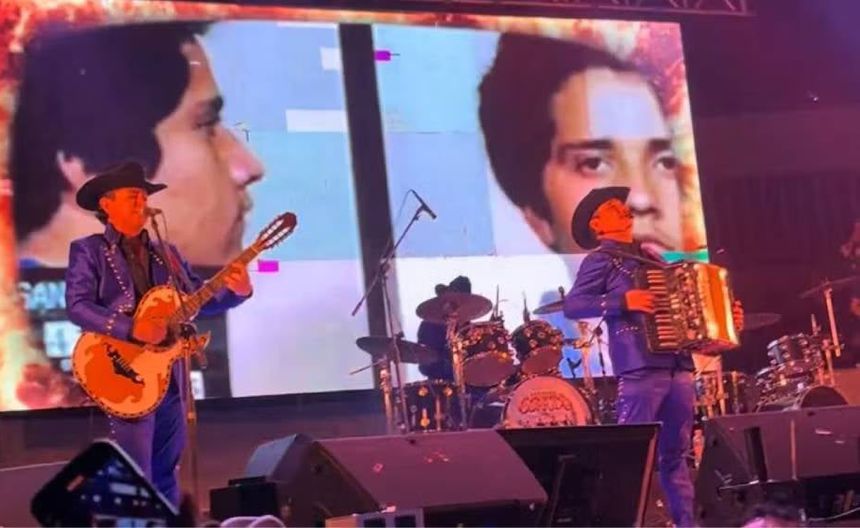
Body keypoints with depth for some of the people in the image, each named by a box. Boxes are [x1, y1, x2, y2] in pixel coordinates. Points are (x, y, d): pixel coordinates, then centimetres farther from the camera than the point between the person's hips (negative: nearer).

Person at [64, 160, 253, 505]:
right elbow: (77, 306, -13)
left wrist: (237, 290, -9)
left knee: (165, 473, 11)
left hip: (169, 374, 6)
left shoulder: (167, 253, 16)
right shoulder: (88, 251, 0)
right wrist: (132, 329, -25)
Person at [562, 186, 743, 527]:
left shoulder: (651, 257, 23)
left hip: (678, 366, 7)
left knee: (676, 454, 9)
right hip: (640, 368, -7)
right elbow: (572, 305, -11)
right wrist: (624, 301, -21)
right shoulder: (600, 260, 1)